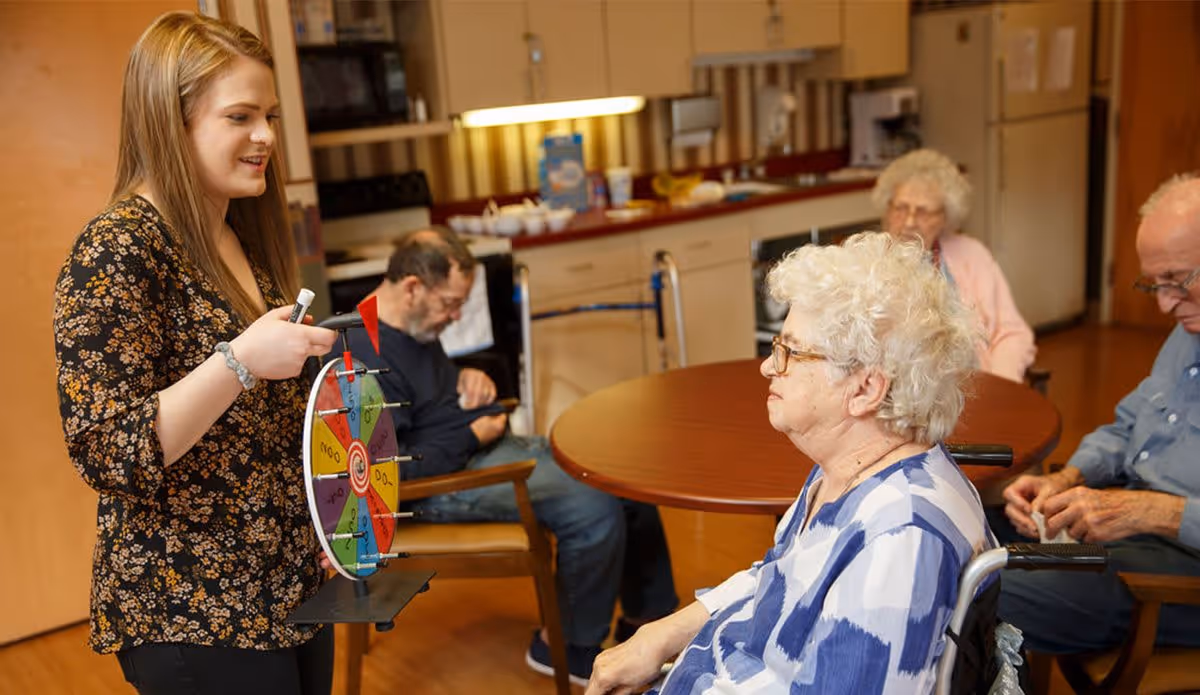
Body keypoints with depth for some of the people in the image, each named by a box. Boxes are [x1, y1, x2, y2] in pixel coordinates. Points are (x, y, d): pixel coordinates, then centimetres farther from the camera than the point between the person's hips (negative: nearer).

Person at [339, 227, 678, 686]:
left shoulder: (414, 326, 8)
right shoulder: (365, 356, -22)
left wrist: (469, 380, 3)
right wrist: (473, 435, -15)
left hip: (489, 445, 10)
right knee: (595, 508, -24)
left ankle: (646, 617, 21)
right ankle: (567, 645, -1)